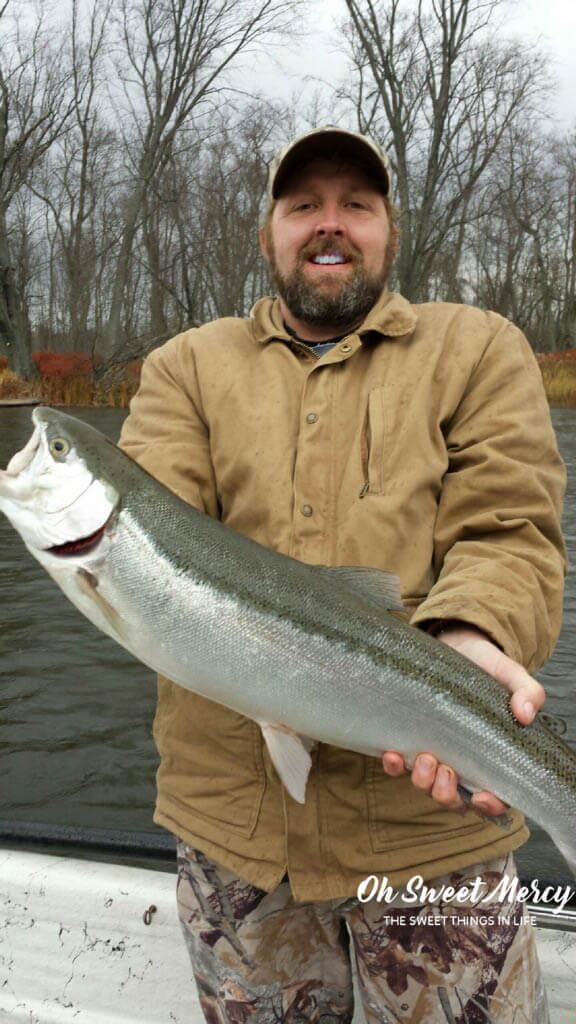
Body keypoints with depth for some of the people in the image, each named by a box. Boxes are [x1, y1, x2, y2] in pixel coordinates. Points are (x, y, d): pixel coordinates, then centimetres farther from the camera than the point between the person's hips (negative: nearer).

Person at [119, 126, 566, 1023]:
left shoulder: (479, 350, 4)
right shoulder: (188, 366, 8)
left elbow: (509, 534, -7)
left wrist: (464, 640, -28)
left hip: (426, 809, -1)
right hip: (227, 807, 2)